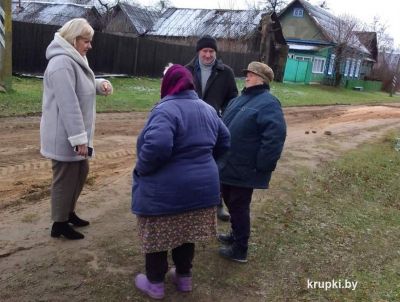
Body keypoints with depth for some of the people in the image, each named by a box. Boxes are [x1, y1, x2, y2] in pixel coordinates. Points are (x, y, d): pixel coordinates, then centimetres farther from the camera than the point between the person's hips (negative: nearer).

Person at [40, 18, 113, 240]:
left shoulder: (75, 60, 12)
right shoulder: (62, 63, -22)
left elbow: (82, 87, 24)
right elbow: (68, 104, -27)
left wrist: (101, 84, 1)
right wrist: (79, 138, -27)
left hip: (74, 134, 10)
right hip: (65, 137, -10)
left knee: (81, 172, 21)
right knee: (65, 178, 2)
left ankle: (68, 212, 37)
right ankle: (59, 224, 18)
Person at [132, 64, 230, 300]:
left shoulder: (166, 109, -18)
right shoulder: (208, 109, 8)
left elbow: (157, 146, -33)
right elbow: (224, 143, 17)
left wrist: (141, 169, -16)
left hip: (165, 191, -7)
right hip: (201, 186, 7)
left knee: (156, 236, 12)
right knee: (186, 234, 22)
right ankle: (184, 277, 37)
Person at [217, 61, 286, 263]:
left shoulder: (268, 103, -18)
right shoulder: (242, 98, 12)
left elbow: (275, 136, -26)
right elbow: (227, 125, 22)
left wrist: (262, 165, -24)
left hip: (244, 169, -9)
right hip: (229, 165, 9)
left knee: (239, 207, 3)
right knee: (230, 202, 21)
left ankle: (240, 249, 18)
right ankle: (236, 235, 41)